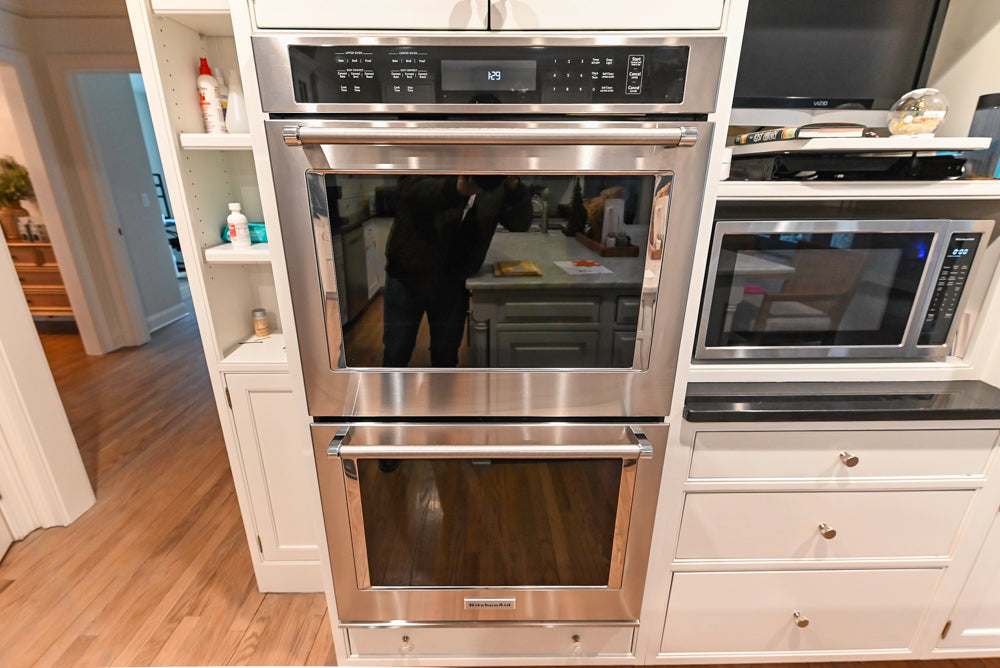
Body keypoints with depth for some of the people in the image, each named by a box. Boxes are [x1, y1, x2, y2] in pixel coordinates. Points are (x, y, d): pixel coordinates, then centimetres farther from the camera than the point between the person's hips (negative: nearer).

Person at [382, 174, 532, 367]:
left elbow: (521, 223, -7)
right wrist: (456, 188, -53)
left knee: (447, 356, 15)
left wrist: (515, 188, -26)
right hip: (407, 277, -2)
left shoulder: (499, 186, -3)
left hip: (454, 284, 3)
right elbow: (411, 189, -34)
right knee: (396, 353, 10)